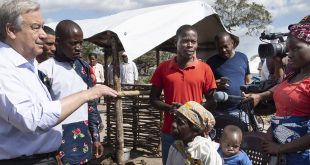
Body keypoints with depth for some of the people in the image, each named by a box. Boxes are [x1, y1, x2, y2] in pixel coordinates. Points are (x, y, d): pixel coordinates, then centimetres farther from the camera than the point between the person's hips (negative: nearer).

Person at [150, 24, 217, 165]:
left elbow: (211, 101, 4)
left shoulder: (205, 69, -1)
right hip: (169, 131, 1)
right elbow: (153, 99, 6)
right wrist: (169, 108, -13)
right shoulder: (163, 68, 1)